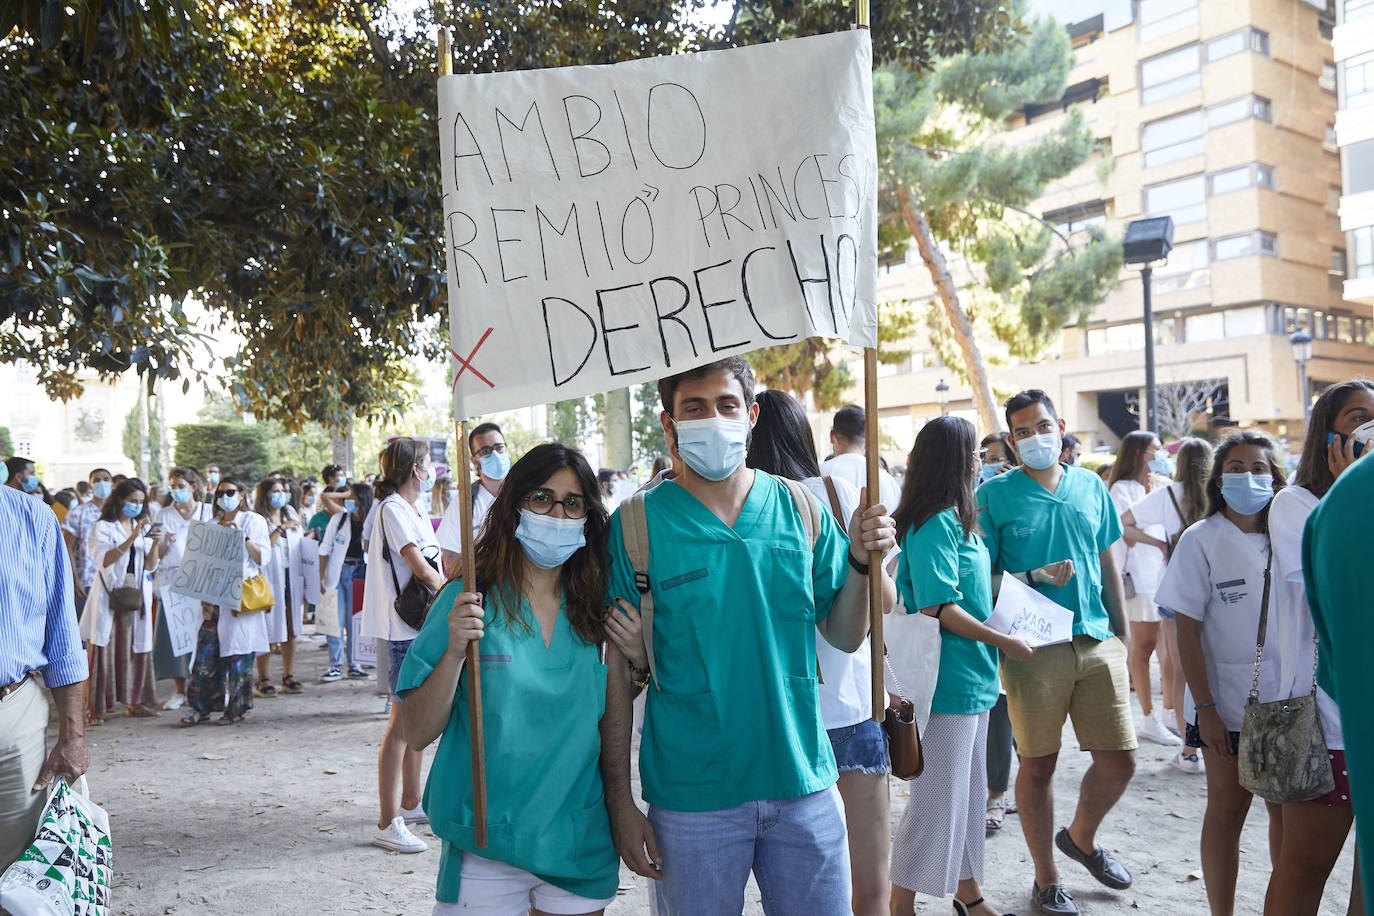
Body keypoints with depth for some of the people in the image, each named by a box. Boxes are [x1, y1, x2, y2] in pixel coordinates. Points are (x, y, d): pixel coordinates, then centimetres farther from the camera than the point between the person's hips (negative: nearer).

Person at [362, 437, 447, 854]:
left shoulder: (415, 511, 18)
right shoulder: (392, 508, -13)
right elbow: (421, 568, -19)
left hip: (422, 626, 10)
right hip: (405, 628, -10)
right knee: (403, 722, -7)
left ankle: (411, 803, 29)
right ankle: (388, 824, -2)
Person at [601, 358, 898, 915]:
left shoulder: (800, 509, 1)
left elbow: (844, 637, 7)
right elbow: (617, 670, -4)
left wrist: (861, 561, -10)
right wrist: (619, 801, -5)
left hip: (804, 787, 3)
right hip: (691, 800, -2)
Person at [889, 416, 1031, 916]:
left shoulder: (955, 519, 11)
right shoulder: (934, 524, -19)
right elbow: (938, 608, -23)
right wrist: (1004, 641, -15)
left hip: (971, 678, 10)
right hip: (947, 681, -10)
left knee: (967, 791, 19)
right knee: (935, 796, 1)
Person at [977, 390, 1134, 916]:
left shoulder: (1091, 488, 10)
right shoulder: (995, 495, -3)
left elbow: (1108, 565, 16)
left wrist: (1121, 633, 14)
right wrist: (1031, 580, -19)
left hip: (1097, 641, 4)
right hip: (1033, 647, -4)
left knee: (1120, 759, 7)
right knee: (1038, 764, 5)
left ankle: (1081, 838, 37)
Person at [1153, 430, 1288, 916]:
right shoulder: (1201, 540, -6)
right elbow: (1188, 633, -8)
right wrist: (1204, 707, -12)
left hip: (1288, 699, 3)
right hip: (1228, 703, -3)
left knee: (1289, 811, 11)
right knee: (1228, 812, 7)